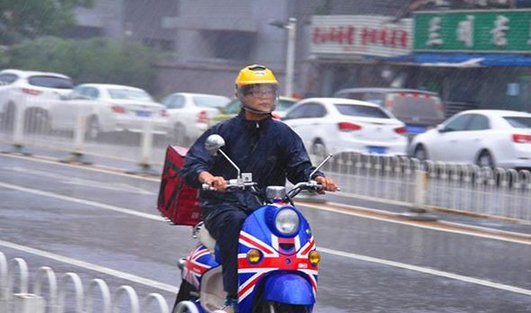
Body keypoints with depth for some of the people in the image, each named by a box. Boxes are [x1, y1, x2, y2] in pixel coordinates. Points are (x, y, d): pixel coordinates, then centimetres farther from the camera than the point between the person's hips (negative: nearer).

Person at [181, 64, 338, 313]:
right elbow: (192, 164, -6)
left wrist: (317, 178, -18)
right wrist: (208, 177, -31)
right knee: (236, 223, -37)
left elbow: (300, 166, 7)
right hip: (223, 204, -3)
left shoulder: (282, 134, 15)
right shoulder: (224, 131, 6)